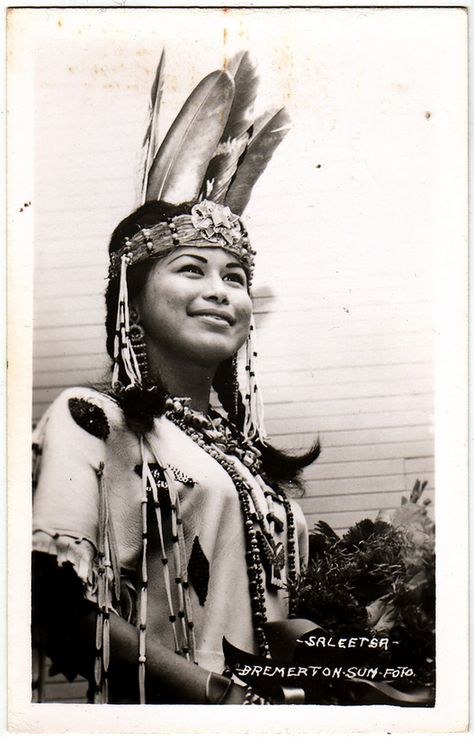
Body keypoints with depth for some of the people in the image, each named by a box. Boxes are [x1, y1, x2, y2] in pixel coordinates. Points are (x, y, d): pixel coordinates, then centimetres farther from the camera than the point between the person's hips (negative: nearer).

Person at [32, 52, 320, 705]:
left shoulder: (251, 453, 14)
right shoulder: (92, 419, -3)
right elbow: (59, 601, -14)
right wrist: (221, 693, -17)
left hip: (270, 709, 5)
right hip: (156, 715, -4)